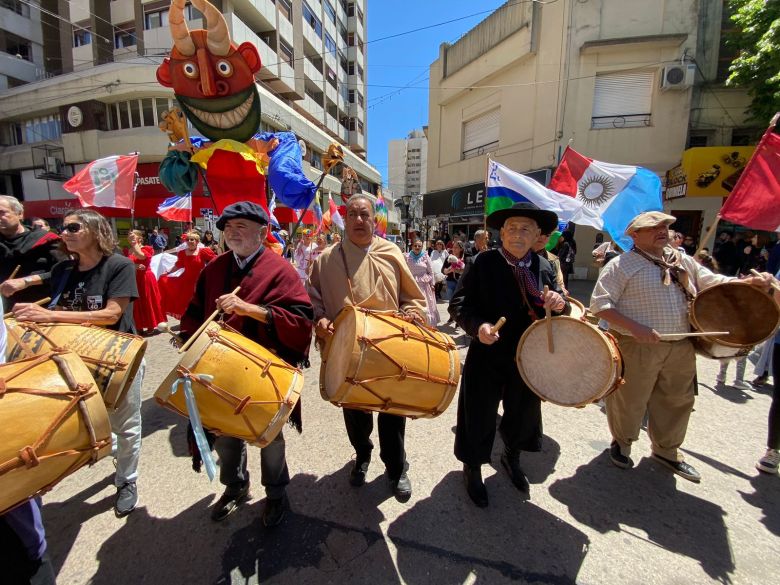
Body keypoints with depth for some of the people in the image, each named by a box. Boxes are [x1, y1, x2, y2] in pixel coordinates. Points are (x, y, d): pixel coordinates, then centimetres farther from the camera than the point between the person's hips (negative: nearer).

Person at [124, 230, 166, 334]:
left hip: (146, 278, -4)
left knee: (148, 302, 3)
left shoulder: (146, 249, -2)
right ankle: (139, 326, 17)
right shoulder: (127, 251, 9)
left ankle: (151, 326, 14)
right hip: (133, 279, 4)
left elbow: (141, 256, -23)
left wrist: (135, 244, -16)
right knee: (137, 303, 7)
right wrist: (134, 266, -17)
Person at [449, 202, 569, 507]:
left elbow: (559, 311, 6)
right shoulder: (484, 262, -12)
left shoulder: (545, 267, 2)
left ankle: (511, 458, 54)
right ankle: (472, 469, 39)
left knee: (522, 413, 24)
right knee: (479, 416, 10)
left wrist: (559, 304, -17)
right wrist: (477, 325, -32)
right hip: (487, 356, -4)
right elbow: (458, 304, -14)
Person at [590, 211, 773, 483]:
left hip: (681, 347, 7)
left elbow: (711, 282, 19)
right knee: (630, 400, 8)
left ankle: (667, 450, 41)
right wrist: (635, 328, -25)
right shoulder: (622, 265, -11)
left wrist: (750, 283, -1)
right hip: (637, 347, -7)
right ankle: (622, 443, 34)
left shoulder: (683, 262, 12)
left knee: (677, 401, 19)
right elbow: (600, 303, -16)